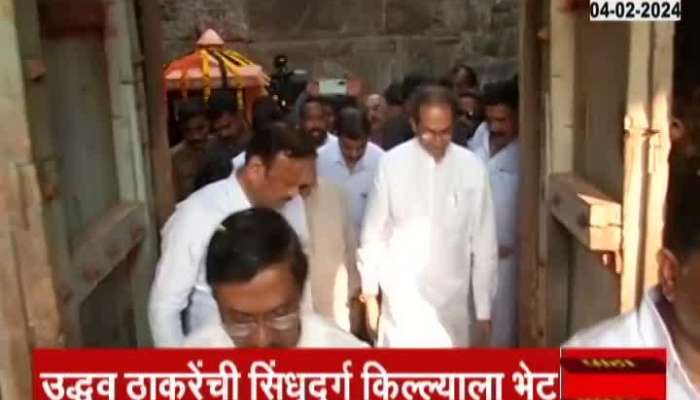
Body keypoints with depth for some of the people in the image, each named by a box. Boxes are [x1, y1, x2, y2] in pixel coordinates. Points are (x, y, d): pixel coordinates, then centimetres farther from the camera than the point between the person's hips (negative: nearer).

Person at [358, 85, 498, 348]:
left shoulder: (472, 167, -6)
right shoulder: (391, 164, -9)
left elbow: (484, 242, 0)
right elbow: (373, 233, 0)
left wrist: (484, 309, 3)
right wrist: (369, 293, 3)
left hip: (452, 302, 2)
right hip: (401, 303, -1)